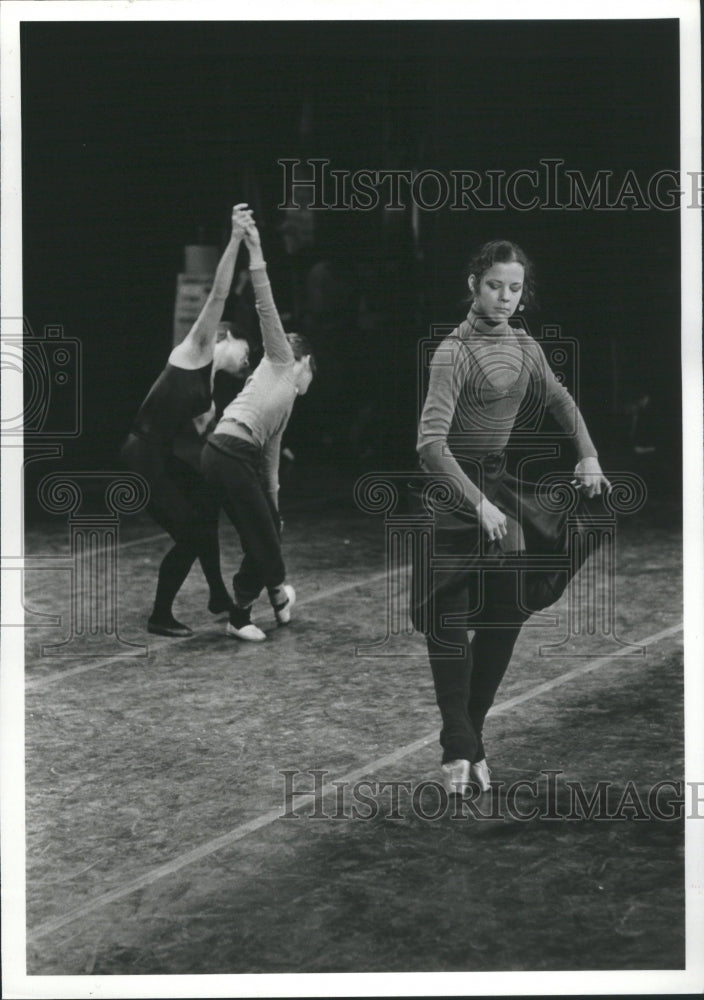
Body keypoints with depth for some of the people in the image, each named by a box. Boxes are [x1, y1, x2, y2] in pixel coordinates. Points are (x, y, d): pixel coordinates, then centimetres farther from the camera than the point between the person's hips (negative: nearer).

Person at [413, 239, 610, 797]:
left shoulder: (526, 347, 7)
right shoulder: (455, 353, -17)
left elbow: (560, 401, 25)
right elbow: (431, 445, -25)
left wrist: (588, 455, 12)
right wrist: (478, 505, -27)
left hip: (501, 486, 7)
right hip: (453, 490, -7)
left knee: (506, 615, 4)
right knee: (450, 621, -8)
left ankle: (469, 738, 14)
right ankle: (459, 750, -4)